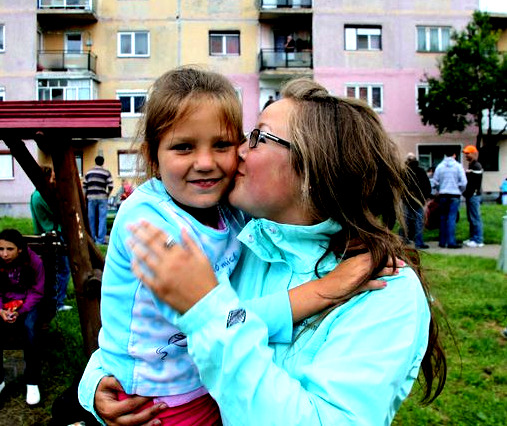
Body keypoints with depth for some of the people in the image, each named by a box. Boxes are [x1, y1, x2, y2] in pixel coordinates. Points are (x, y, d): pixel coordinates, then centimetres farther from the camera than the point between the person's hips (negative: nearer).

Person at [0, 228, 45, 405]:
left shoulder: (34, 262, -15)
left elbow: (36, 292, -10)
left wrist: (20, 311, -24)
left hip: (28, 304, -2)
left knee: (30, 327, -33)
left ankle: (32, 382, -21)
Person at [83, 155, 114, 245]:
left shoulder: (88, 172, 12)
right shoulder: (106, 173, 0)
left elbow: (84, 186, 12)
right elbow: (110, 186, -8)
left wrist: (86, 196, 19)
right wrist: (107, 195, 8)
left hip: (91, 198, 3)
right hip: (102, 198, -3)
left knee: (91, 218, 9)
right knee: (102, 218, 0)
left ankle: (92, 238, 15)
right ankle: (101, 239, -2)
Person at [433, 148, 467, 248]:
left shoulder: (440, 166, 1)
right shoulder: (458, 166, -4)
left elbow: (435, 182, 2)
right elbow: (463, 182, -5)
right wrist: (460, 191, 13)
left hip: (443, 195, 2)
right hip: (455, 195, -2)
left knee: (443, 218, 9)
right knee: (452, 218, -3)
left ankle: (442, 241, 12)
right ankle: (451, 242, -6)